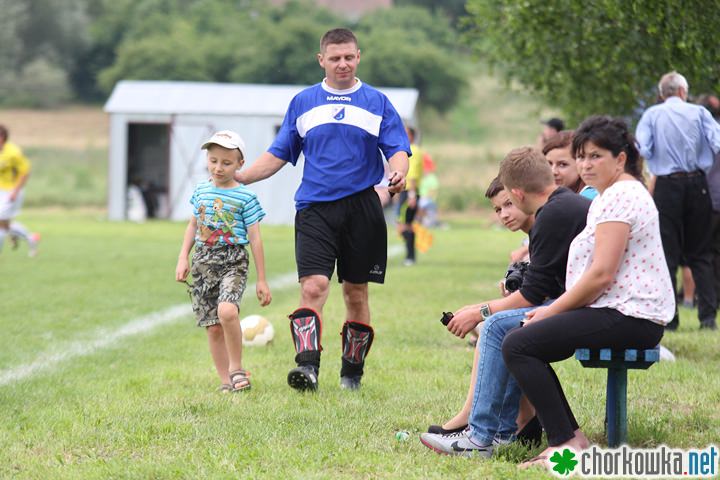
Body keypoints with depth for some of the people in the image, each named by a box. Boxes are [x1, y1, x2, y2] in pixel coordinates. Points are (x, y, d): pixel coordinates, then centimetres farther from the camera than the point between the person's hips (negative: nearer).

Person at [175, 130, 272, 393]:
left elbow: (255, 239, -1)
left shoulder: (245, 197, -4)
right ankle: (225, 381, 12)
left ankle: (236, 368, -11)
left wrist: (261, 280, -1)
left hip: (233, 261, -5)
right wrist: (183, 258, 12)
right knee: (213, 327, 3)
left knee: (227, 311, -29)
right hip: (204, 262, 5)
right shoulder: (201, 191, 10)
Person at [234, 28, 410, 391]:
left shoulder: (377, 103, 7)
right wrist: (238, 177, 0)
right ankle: (307, 366, -25)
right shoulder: (303, 103, 12)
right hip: (314, 208, 0)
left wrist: (398, 174, -22)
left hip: (362, 208, 0)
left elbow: (397, 150, 1)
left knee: (356, 293, 6)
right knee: (313, 286, -16)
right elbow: (279, 154, 13)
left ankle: (352, 372, 18)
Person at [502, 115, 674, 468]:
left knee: (518, 345, -16)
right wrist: (555, 309, 10)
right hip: (622, 311, 11)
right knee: (525, 340, 15)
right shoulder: (614, 194, 22)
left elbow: (601, 275, -20)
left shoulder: (619, 197, -13)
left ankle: (565, 444, -19)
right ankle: (569, 435, 8)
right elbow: (599, 273, 23)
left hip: (628, 317, -11)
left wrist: (552, 311, -10)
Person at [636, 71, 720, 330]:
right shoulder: (699, 113, 1)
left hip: (667, 185, -1)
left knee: (667, 253, 3)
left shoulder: (651, 115, 0)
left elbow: (643, 149, -10)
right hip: (697, 184, 1)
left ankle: (668, 317, -3)